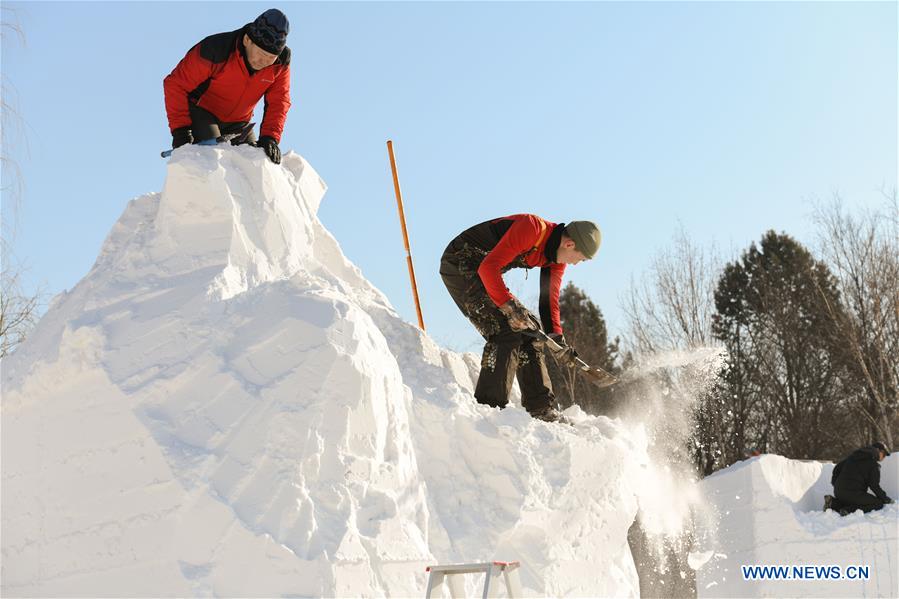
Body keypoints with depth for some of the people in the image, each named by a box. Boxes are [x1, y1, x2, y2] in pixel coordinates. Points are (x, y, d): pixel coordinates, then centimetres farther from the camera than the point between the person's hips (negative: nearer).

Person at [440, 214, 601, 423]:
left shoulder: (558, 258, 1)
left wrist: (556, 336, -5)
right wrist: (509, 305, -31)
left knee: (529, 328, 7)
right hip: (459, 265, -10)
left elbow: (549, 296, 7)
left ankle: (541, 409, 10)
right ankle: (489, 406, -21)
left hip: (487, 274, 10)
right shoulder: (532, 228, -27)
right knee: (506, 329, -20)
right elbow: (488, 267, -30)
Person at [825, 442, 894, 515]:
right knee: (879, 503, 0)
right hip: (853, 492, -8)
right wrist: (886, 498, 8)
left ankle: (833, 503, 6)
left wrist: (835, 484, 35)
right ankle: (849, 509, -17)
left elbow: (837, 468, 22)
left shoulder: (854, 455, 20)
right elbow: (874, 485, -6)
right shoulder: (874, 464, -1)